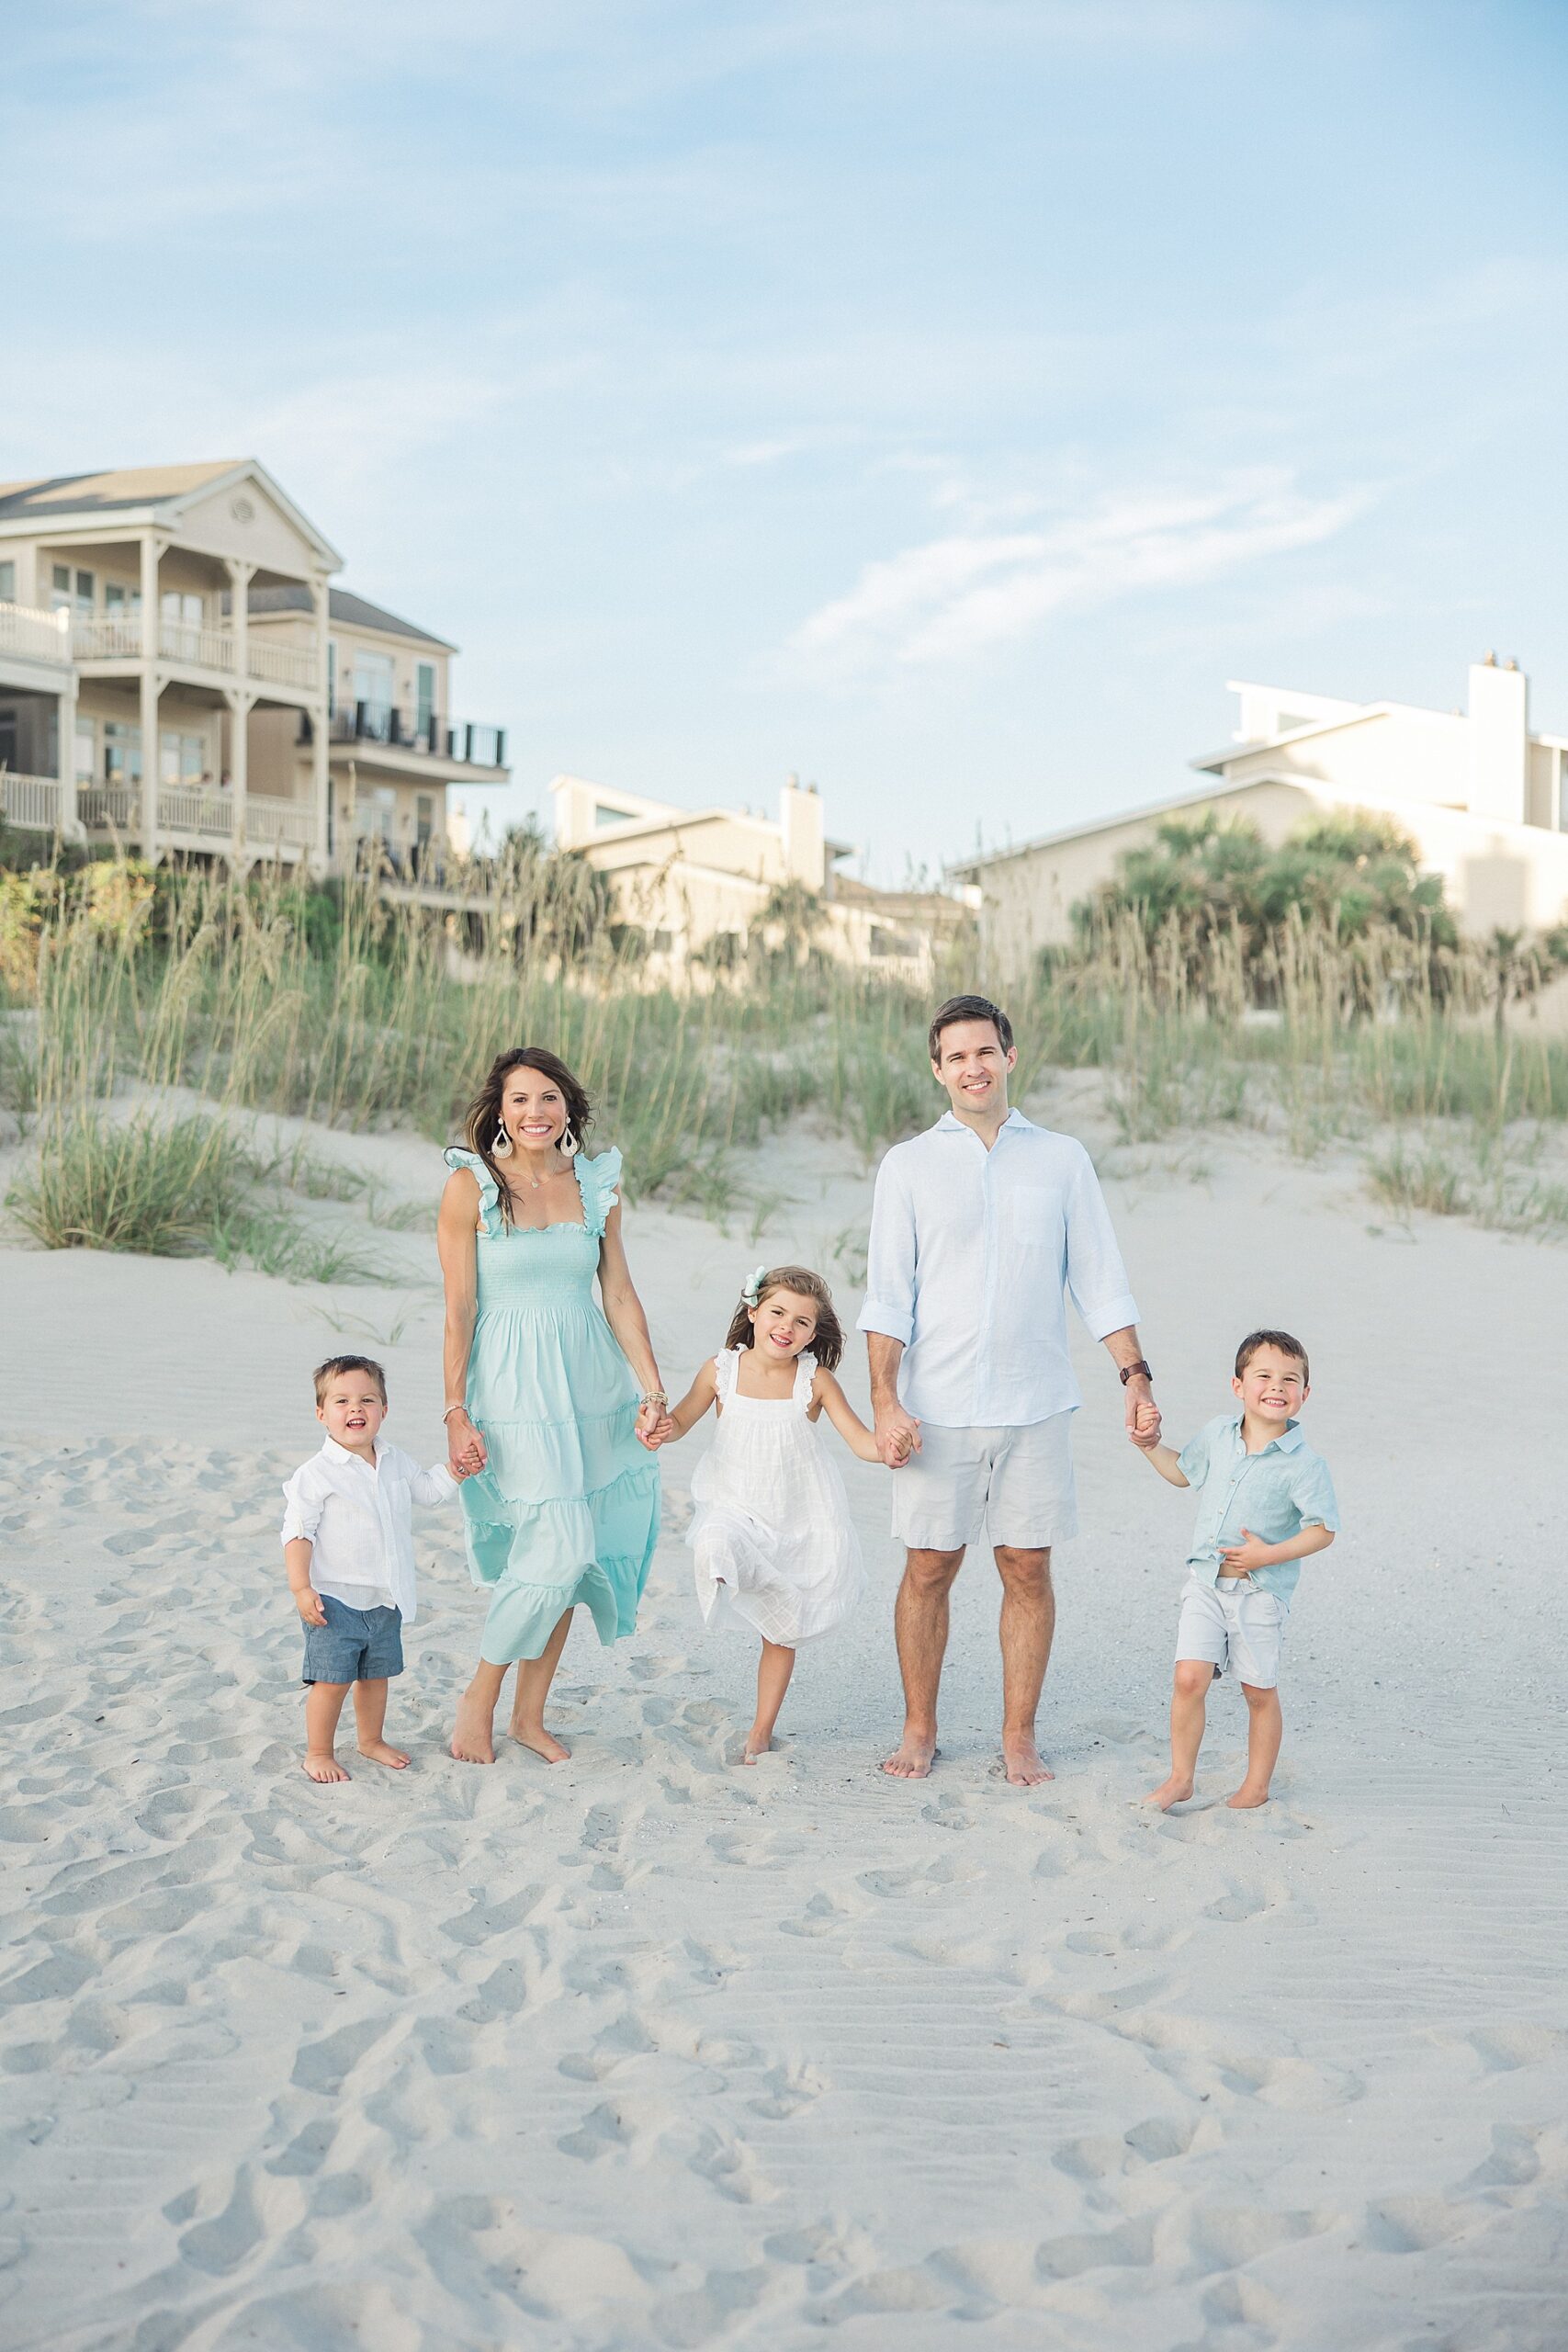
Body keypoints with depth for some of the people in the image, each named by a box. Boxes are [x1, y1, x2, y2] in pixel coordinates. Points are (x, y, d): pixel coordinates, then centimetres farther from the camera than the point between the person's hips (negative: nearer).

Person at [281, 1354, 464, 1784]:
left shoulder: (396, 1463, 4)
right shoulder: (315, 1474, -15)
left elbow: (430, 1489, 21)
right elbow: (297, 1533, -15)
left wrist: (458, 1467, 4)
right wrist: (301, 1588, -21)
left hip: (386, 1601, 6)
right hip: (335, 1600, -6)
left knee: (376, 1674, 19)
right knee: (332, 1679, -3)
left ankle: (371, 1740, 37)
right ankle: (318, 1752, 13)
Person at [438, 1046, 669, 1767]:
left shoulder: (596, 1186, 7)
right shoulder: (470, 1187, -6)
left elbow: (620, 1296, 8)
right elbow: (459, 1310, -7)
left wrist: (652, 1390, 2)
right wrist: (455, 1414, -10)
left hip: (590, 1384, 5)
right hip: (512, 1389, -5)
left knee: (562, 1559, 7)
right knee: (556, 1553, -11)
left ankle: (530, 1715, 22)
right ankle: (479, 1698, 9)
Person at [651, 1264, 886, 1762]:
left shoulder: (815, 1380, -10)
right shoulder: (721, 1371, -7)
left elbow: (860, 1440, -10)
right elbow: (680, 1421, 2)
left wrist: (887, 1447, -33)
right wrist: (658, 1429, -21)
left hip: (800, 1520, 0)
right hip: (737, 1510, 0)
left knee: (781, 1632, 9)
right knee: (713, 1547, -39)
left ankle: (761, 1730, 21)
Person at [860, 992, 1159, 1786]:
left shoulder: (1062, 1160, 8)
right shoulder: (908, 1165, 5)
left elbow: (1099, 1281, 9)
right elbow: (887, 1297, 1)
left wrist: (1135, 1373, 0)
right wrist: (885, 1401, -8)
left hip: (1036, 1407, 1)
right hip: (937, 1408, -1)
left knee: (1028, 1571, 4)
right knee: (929, 1569, 4)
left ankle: (1019, 1737, 15)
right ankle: (919, 1731, 17)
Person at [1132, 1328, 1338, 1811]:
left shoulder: (1304, 1464, -13)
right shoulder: (1216, 1435, 2)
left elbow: (1323, 1530, -12)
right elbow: (1184, 1472, 22)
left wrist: (1268, 1555, -21)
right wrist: (1152, 1448, 7)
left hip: (1260, 1593, -3)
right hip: (1205, 1583, 3)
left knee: (1259, 1692, 9)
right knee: (1189, 1678, -6)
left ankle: (1257, 1786, 25)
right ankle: (1181, 1778, 8)